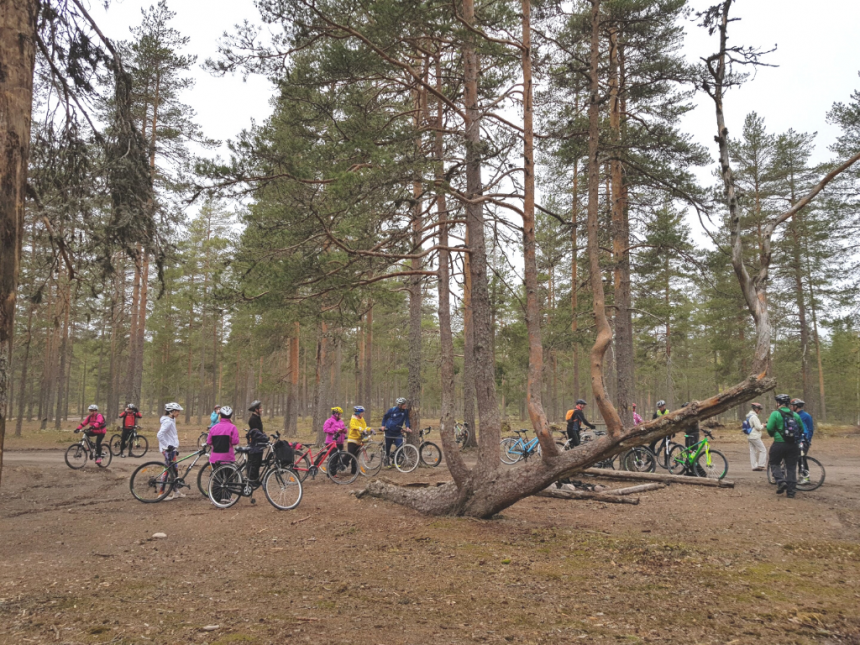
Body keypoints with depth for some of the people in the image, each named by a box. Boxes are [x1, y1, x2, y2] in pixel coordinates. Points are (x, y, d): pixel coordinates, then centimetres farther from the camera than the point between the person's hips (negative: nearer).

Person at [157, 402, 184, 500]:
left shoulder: (171, 420, 13)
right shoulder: (168, 422, -18)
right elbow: (159, 435, -27)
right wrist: (168, 446, -23)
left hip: (172, 448, 10)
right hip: (168, 449, -10)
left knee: (173, 470, 14)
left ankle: (175, 492, 21)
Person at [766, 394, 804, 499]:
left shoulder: (775, 414, -7)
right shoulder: (795, 415, 7)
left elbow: (769, 428, -12)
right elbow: (802, 430, 11)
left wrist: (772, 434, 9)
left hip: (779, 444, -4)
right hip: (793, 445, 4)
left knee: (775, 464, 12)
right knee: (791, 467, 9)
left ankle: (780, 481, -10)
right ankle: (790, 490, 8)